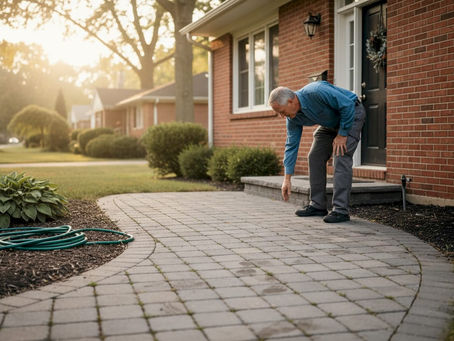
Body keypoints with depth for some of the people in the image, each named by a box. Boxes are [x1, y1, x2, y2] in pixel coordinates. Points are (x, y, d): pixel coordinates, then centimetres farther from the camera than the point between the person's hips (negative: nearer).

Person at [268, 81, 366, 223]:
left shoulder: (315, 92, -36)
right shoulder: (293, 118, -11)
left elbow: (347, 105, -29)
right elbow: (291, 145, -5)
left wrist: (342, 134, -22)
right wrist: (287, 178, -6)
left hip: (351, 115, -8)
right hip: (330, 123, 8)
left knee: (341, 157, -19)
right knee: (315, 157, 1)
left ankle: (341, 210, -19)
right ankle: (317, 205, 8)